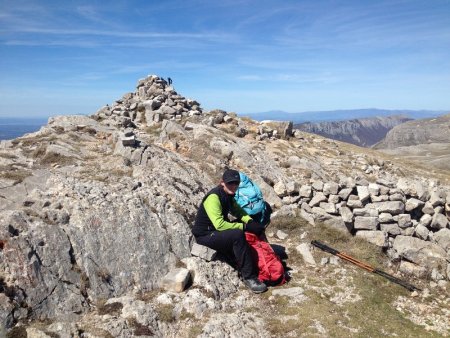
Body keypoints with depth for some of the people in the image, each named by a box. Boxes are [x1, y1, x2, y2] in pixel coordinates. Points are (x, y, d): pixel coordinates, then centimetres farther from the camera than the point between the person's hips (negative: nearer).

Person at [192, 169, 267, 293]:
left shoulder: (228, 194, 4)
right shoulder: (213, 197, -24)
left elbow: (238, 210, 14)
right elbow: (219, 224, -31)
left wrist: (250, 221, -6)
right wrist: (245, 226, -24)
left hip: (216, 231, 9)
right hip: (205, 236, -9)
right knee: (238, 235, -31)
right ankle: (249, 278, -21)